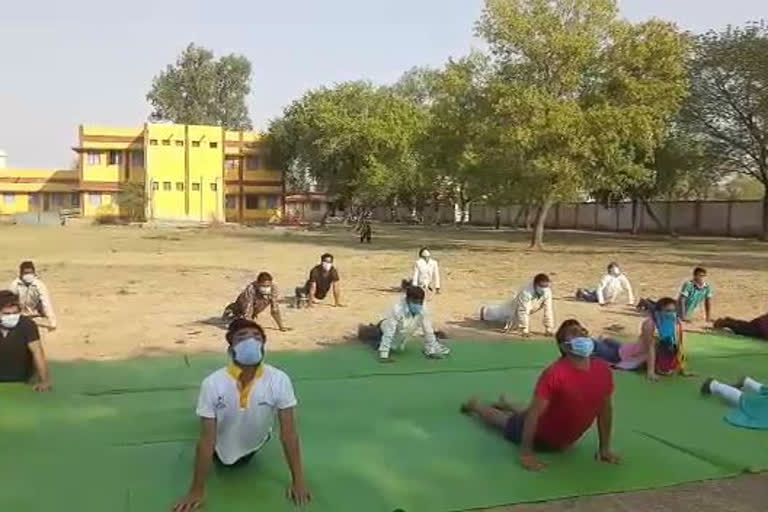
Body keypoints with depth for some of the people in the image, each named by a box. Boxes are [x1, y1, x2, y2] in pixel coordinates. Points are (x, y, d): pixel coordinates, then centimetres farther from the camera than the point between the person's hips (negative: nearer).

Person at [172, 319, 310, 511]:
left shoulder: (279, 380, -33)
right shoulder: (213, 383, -34)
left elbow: (289, 433, -25)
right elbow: (207, 439, -27)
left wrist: (298, 480, -22)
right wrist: (197, 490, -21)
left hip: (254, 445, 1)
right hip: (223, 451, 0)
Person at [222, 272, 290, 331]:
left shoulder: (273, 287, -30)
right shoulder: (251, 289, -42)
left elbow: (275, 309, -19)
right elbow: (247, 311, -44)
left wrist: (281, 326, -16)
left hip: (254, 312, 4)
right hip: (240, 309, -4)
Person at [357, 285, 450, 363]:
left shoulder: (423, 310, -28)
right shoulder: (398, 309, -41)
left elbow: (428, 331, -17)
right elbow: (388, 332, -39)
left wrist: (431, 351, -12)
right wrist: (383, 355, -39)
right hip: (384, 331, -5)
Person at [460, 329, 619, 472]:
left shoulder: (603, 370, -18)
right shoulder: (554, 374, -36)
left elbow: (605, 409, -3)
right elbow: (534, 413, -32)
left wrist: (604, 447, 1)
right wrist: (526, 454, -31)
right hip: (540, 436, -5)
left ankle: (505, 404, 59)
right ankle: (474, 404, 50)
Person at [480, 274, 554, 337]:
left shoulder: (547, 292, -32)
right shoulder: (526, 292, -46)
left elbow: (548, 310, -28)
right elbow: (523, 312, -43)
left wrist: (548, 328, -29)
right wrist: (525, 330, -41)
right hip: (514, 307, -4)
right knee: (496, 313, 24)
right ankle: (484, 311, 56)